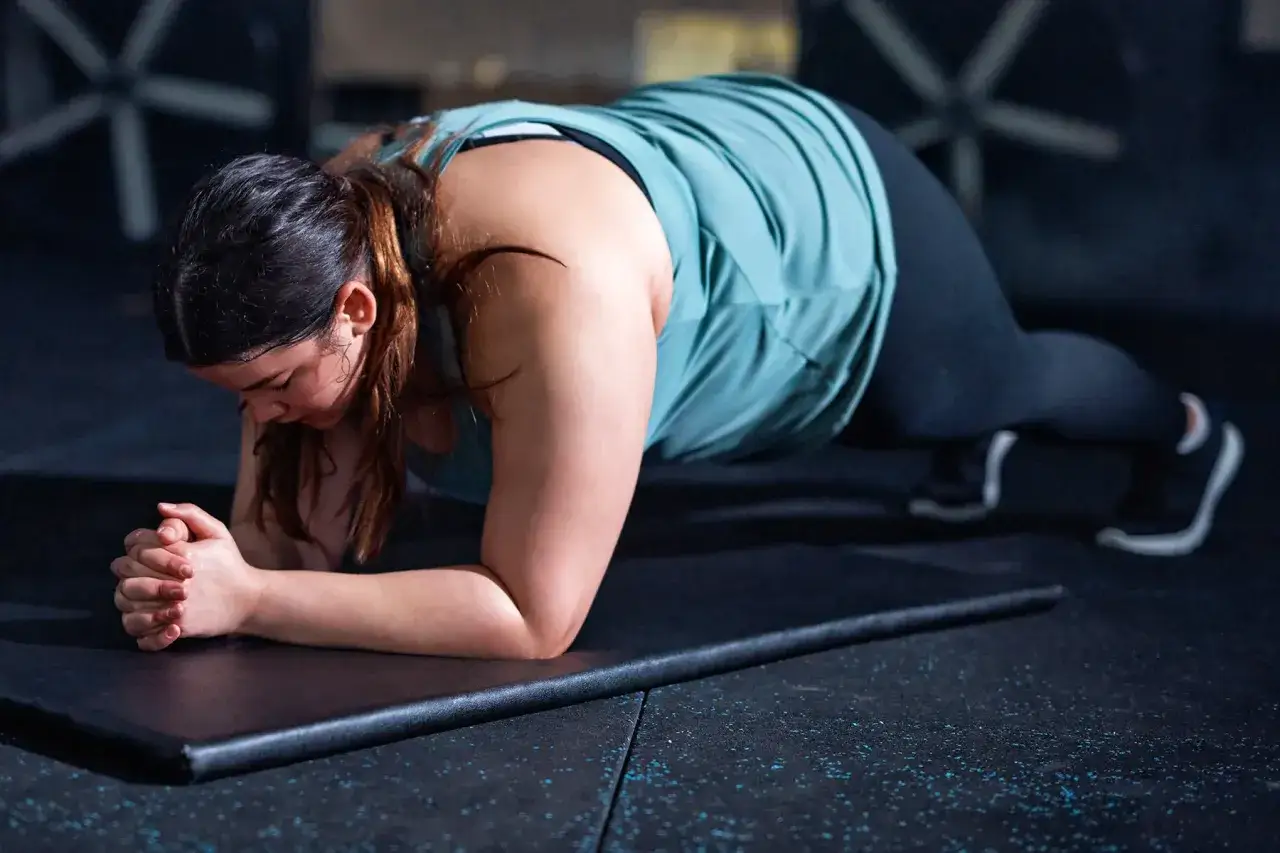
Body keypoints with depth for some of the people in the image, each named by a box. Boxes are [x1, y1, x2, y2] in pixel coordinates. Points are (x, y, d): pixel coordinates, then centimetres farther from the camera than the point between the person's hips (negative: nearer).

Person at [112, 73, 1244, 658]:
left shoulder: (554, 293, -52)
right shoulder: (320, 247, -29)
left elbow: (534, 618, -49)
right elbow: (297, 537, -24)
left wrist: (249, 600, -53)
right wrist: (207, 570, -46)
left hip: (836, 219, -5)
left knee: (1002, 381, 27)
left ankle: (1183, 433, 63)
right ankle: (972, 452, 74)